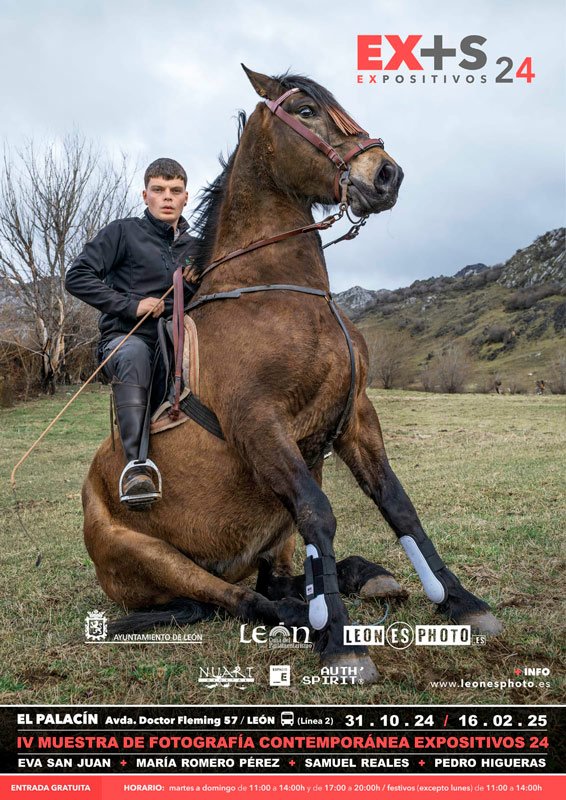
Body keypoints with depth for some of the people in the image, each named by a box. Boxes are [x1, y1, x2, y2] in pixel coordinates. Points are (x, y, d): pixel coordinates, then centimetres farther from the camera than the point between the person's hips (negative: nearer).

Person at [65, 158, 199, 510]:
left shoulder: (195, 248, 19)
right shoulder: (124, 232, 5)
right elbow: (77, 277, -3)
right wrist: (131, 305, -11)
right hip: (125, 337, -5)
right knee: (132, 353, -40)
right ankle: (136, 462, -46)